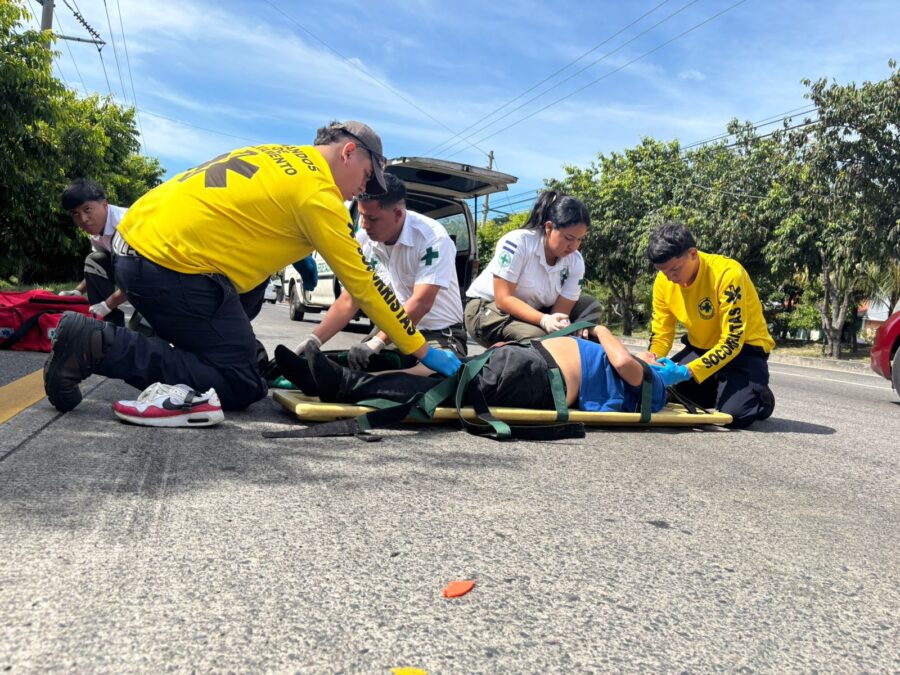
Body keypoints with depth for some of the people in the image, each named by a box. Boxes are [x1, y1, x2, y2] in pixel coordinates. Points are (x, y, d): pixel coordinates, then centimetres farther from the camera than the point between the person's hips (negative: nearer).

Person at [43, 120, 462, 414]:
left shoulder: (280, 157, 16)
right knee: (240, 388, -3)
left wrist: (298, 253, 23)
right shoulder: (318, 194, -8)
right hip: (171, 266, -10)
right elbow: (364, 284, -8)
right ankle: (98, 347, -10)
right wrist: (423, 351, -1)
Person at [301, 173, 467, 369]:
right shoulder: (363, 240, -4)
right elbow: (349, 301, -2)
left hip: (440, 334, -4)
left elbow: (420, 303, -30)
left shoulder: (432, 238, -22)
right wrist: (314, 340, -14)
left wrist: (375, 343, -38)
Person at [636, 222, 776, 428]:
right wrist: (652, 358, -26)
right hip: (700, 348, 6)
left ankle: (761, 398, 9)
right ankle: (715, 390, 14)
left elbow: (732, 341, -30)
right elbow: (661, 333, -3)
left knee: (735, 413, -27)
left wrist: (687, 372, -40)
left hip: (744, 348, -5)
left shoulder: (728, 274, -29)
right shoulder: (663, 281, -11)